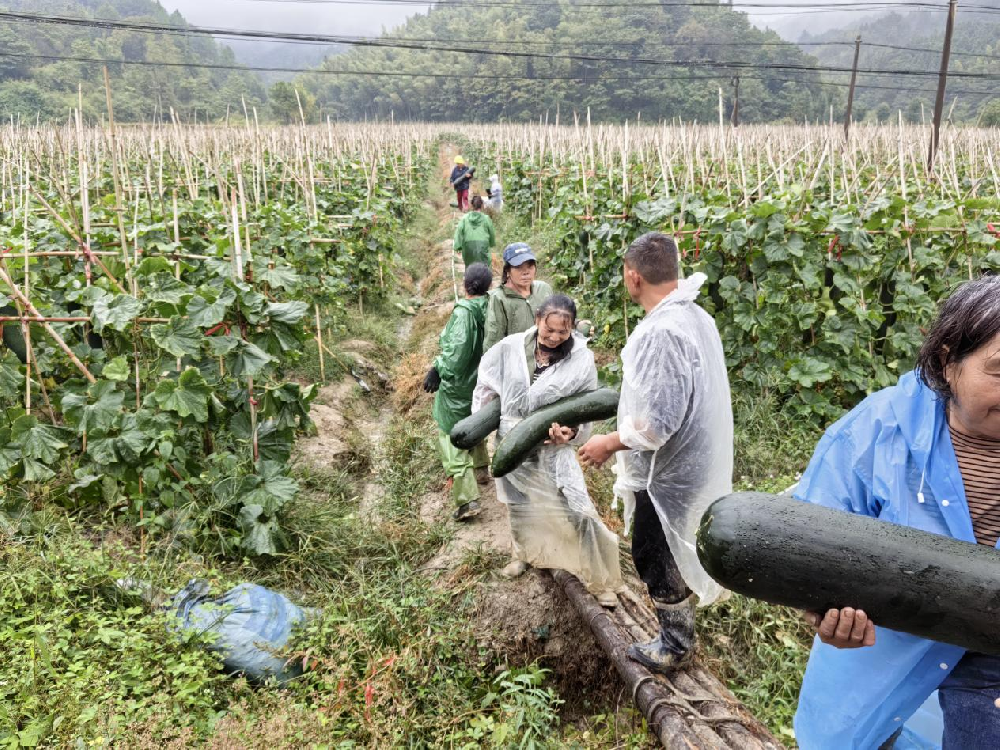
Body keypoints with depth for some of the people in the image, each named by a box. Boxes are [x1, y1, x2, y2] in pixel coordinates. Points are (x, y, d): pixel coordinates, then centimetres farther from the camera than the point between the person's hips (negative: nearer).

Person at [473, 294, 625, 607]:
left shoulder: (582, 359, -13)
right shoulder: (510, 348, -10)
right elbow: (487, 386, 5)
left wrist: (572, 432, -26)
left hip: (553, 451, -2)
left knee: (577, 513, -7)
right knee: (520, 507, 22)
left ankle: (601, 580, 12)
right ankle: (524, 553, 51)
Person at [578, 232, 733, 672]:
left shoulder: (661, 331, -28)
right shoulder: (695, 316, 3)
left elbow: (658, 421, -29)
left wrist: (610, 443, -14)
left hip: (667, 473, -9)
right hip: (694, 463, 9)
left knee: (655, 559, 10)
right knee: (670, 555, 24)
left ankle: (676, 646, 28)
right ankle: (679, 633, 42)